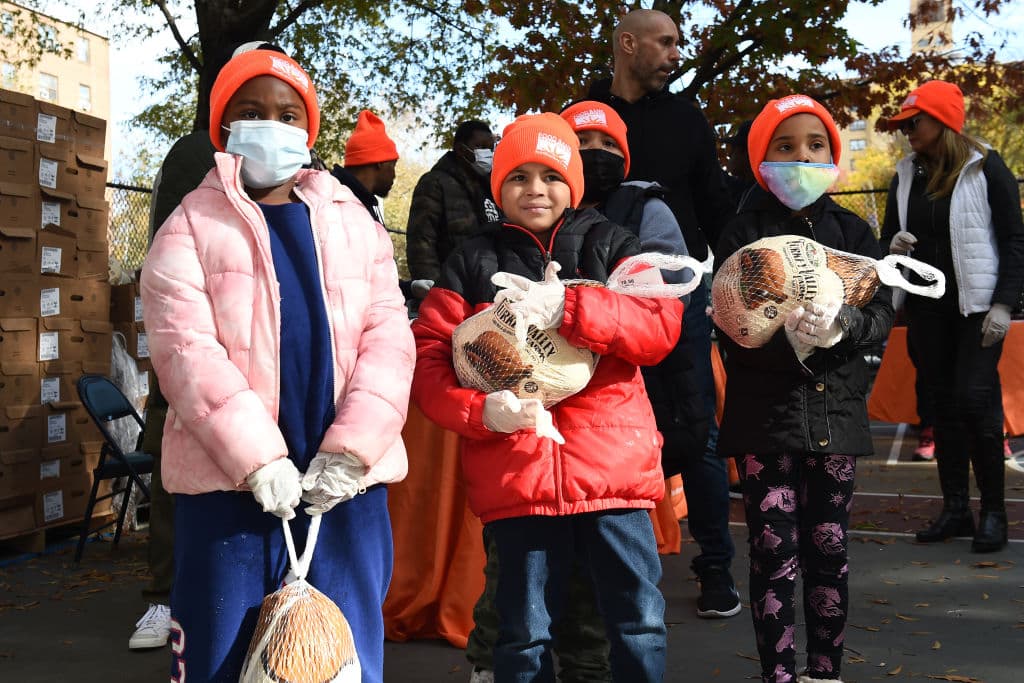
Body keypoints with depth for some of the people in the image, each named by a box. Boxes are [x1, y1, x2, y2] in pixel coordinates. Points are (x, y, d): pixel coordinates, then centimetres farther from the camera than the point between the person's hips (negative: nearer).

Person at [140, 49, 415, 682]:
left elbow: (388, 337, 2)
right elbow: (185, 348, -8)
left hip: (347, 479, 3)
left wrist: (351, 449, -12)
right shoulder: (191, 226, 5)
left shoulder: (355, 221, 13)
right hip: (228, 480, -2)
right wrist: (256, 457, -19)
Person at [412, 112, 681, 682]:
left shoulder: (610, 246, 10)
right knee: (526, 634, 9)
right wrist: (481, 409, -17)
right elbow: (427, 357, 3)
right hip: (516, 473, 0)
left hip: (613, 465, 0)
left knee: (641, 624, 3)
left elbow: (663, 325, -5)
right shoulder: (473, 262, 10)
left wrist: (570, 308, -20)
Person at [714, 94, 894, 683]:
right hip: (766, 413, -2)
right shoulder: (746, 232, 1)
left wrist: (840, 324, -20)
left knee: (829, 550, 7)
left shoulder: (852, 231, 9)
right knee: (774, 555, -2)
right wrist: (786, 336, -24)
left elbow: (883, 315, 1)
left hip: (835, 409, 2)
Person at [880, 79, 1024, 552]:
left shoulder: (986, 168, -5)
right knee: (944, 404, 7)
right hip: (927, 308, 5)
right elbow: (889, 237, 17)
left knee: (975, 400, -12)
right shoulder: (906, 175, 9)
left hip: (977, 306, -5)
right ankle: (956, 509, 13)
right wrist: (895, 244, -8)